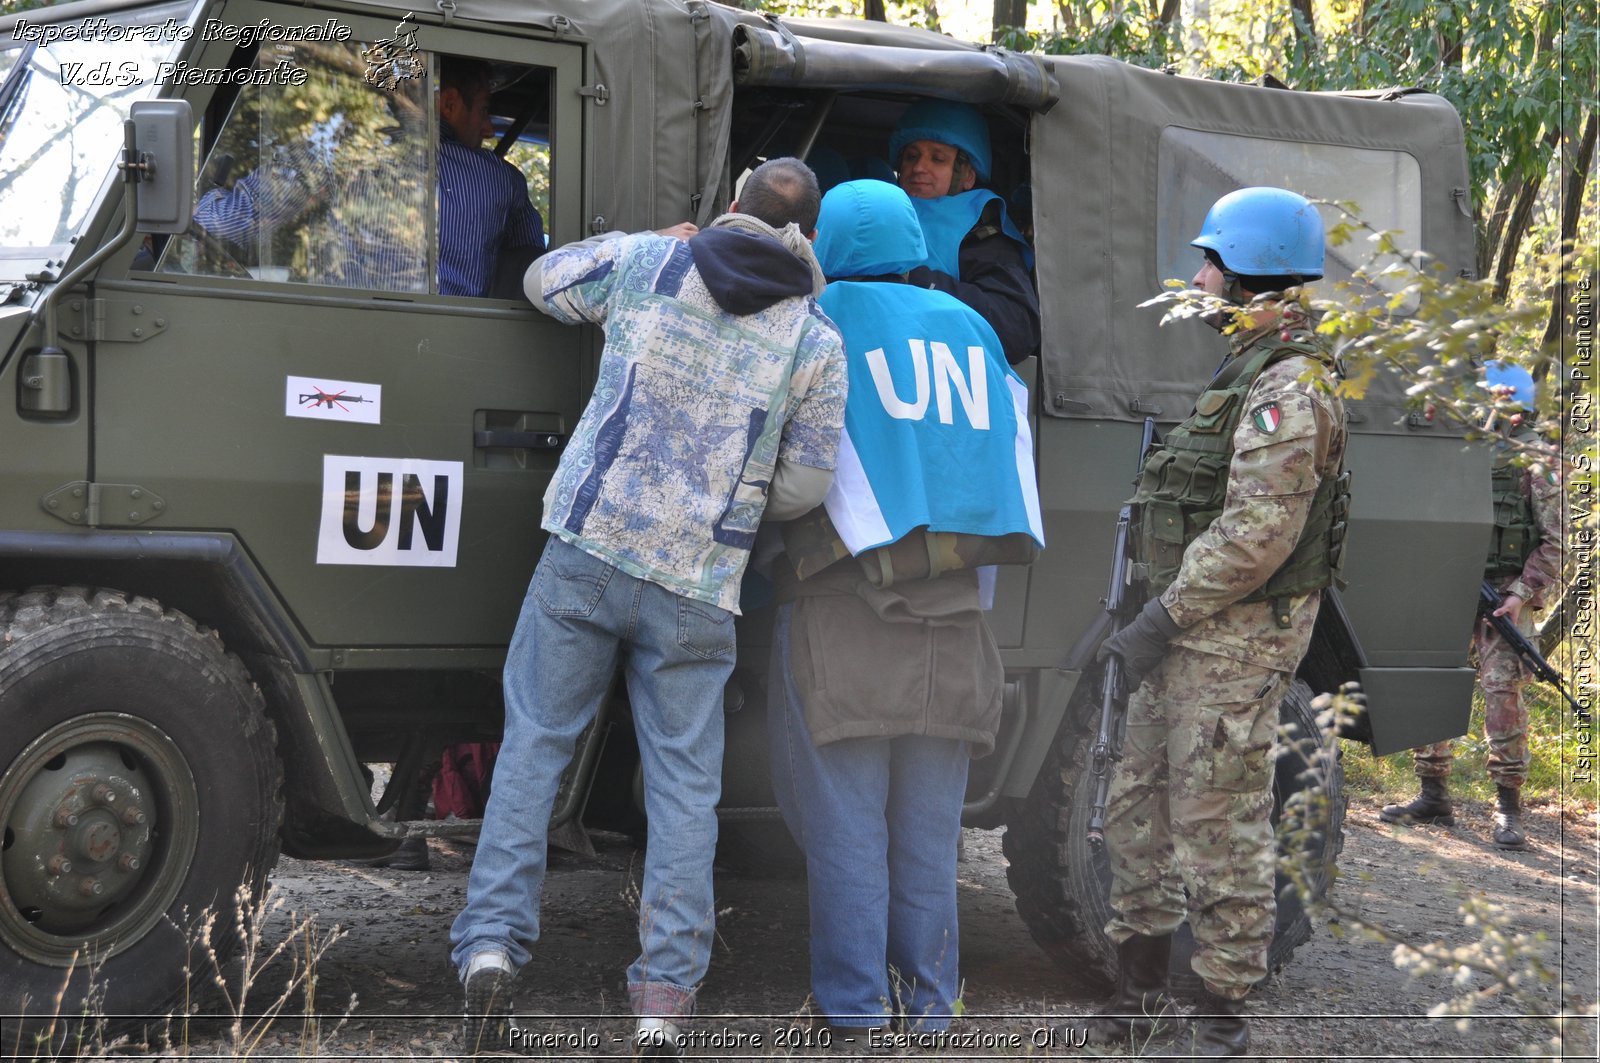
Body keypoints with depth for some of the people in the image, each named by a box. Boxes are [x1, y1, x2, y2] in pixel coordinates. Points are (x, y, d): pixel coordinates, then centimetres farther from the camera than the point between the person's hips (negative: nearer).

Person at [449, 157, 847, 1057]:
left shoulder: (650, 262, 4)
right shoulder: (817, 339, 1)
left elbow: (545, 282, 23)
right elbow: (806, 486, 5)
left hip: (588, 550, 1)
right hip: (698, 588, -1)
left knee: (534, 747, 9)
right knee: (685, 786, 6)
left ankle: (491, 947, -2)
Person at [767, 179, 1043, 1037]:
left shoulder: (821, 320, -1)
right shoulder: (965, 326, 14)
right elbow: (1009, 429, 21)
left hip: (845, 601, -4)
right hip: (951, 609, 5)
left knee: (845, 821, 1)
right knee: (927, 827, 11)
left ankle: (853, 1010, 2)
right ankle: (926, 1005, 15)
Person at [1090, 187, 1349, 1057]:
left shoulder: (1288, 385, -17)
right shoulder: (1247, 372, 16)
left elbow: (1255, 534, -25)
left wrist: (1162, 620, -20)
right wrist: (1158, 617, 19)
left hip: (1238, 637, -10)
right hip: (1193, 628, 10)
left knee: (1219, 826, -4)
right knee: (1138, 810, 13)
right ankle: (1140, 993, 23)